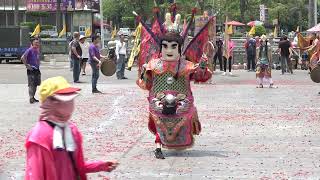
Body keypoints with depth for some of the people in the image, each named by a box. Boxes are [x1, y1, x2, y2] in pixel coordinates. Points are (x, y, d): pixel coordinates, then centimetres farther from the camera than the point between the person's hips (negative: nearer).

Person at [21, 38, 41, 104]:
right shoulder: (30, 50, -13)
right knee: (31, 85, -8)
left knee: (35, 84, 12)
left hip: (37, 69, 8)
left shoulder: (37, 50, 11)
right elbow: (22, 58, -22)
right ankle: (31, 98, -6)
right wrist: (27, 65, -19)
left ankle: (33, 97, 22)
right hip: (31, 70, -8)